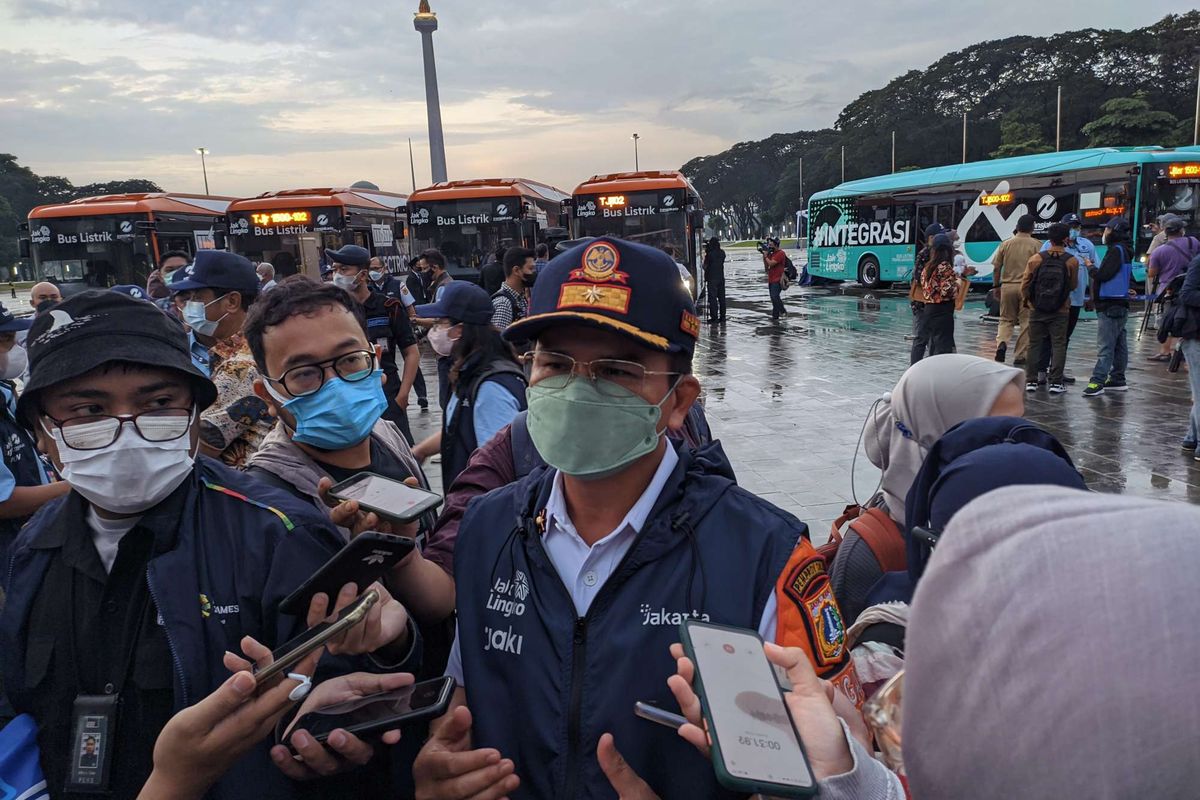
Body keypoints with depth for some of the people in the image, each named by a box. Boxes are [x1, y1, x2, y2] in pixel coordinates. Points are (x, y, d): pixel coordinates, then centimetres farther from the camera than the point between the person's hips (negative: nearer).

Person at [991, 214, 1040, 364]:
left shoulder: (1005, 244, 3)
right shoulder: (1036, 245, -3)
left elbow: (996, 268, 4)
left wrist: (996, 286, 15)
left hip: (1008, 286, 2)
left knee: (1006, 319, 14)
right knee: (1026, 322, 7)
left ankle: (1001, 343, -12)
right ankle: (1020, 356, 8)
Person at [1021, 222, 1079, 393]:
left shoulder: (1036, 258, -6)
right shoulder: (1072, 261, -7)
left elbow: (1025, 284, -2)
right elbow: (1073, 285, 4)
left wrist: (1026, 301, 13)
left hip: (1036, 310, 1)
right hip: (1061, 311, -1)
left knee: (1035, 344, 8)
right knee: (1059, 345, 5)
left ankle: (1031, 381, 9)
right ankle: (1056, 382, 4)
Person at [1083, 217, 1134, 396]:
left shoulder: (1116, 250, -12)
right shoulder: (1124, 250, 17)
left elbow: (1103, 274, -19)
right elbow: (1129, 278, 19)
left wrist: (1091, 269, -1)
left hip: (1110, 306, -10)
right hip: (1120, 304, 10)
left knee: (1105, 345, -12)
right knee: (1119, 343, 13)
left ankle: (1097, 382, -14)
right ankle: (1118, 380, 19)